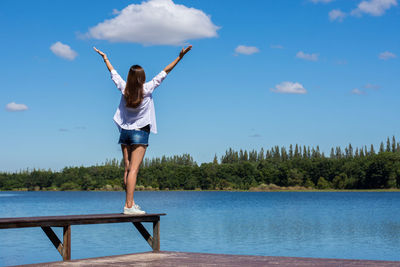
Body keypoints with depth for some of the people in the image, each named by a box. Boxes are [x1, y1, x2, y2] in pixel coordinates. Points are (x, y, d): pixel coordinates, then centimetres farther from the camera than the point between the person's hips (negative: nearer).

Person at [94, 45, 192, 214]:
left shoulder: (124, 89, 0)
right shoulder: (147, 89, -10)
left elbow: (113, 73, 15)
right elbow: (164, 72, -9)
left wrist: (104, 57, 31)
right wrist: (180, 57, -7)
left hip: (125, 132, 5)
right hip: (140, 133, -5)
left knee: (127, 169, 7)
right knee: (133, 169, -10)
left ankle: (131, 203, 10)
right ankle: (128, 206, -14)